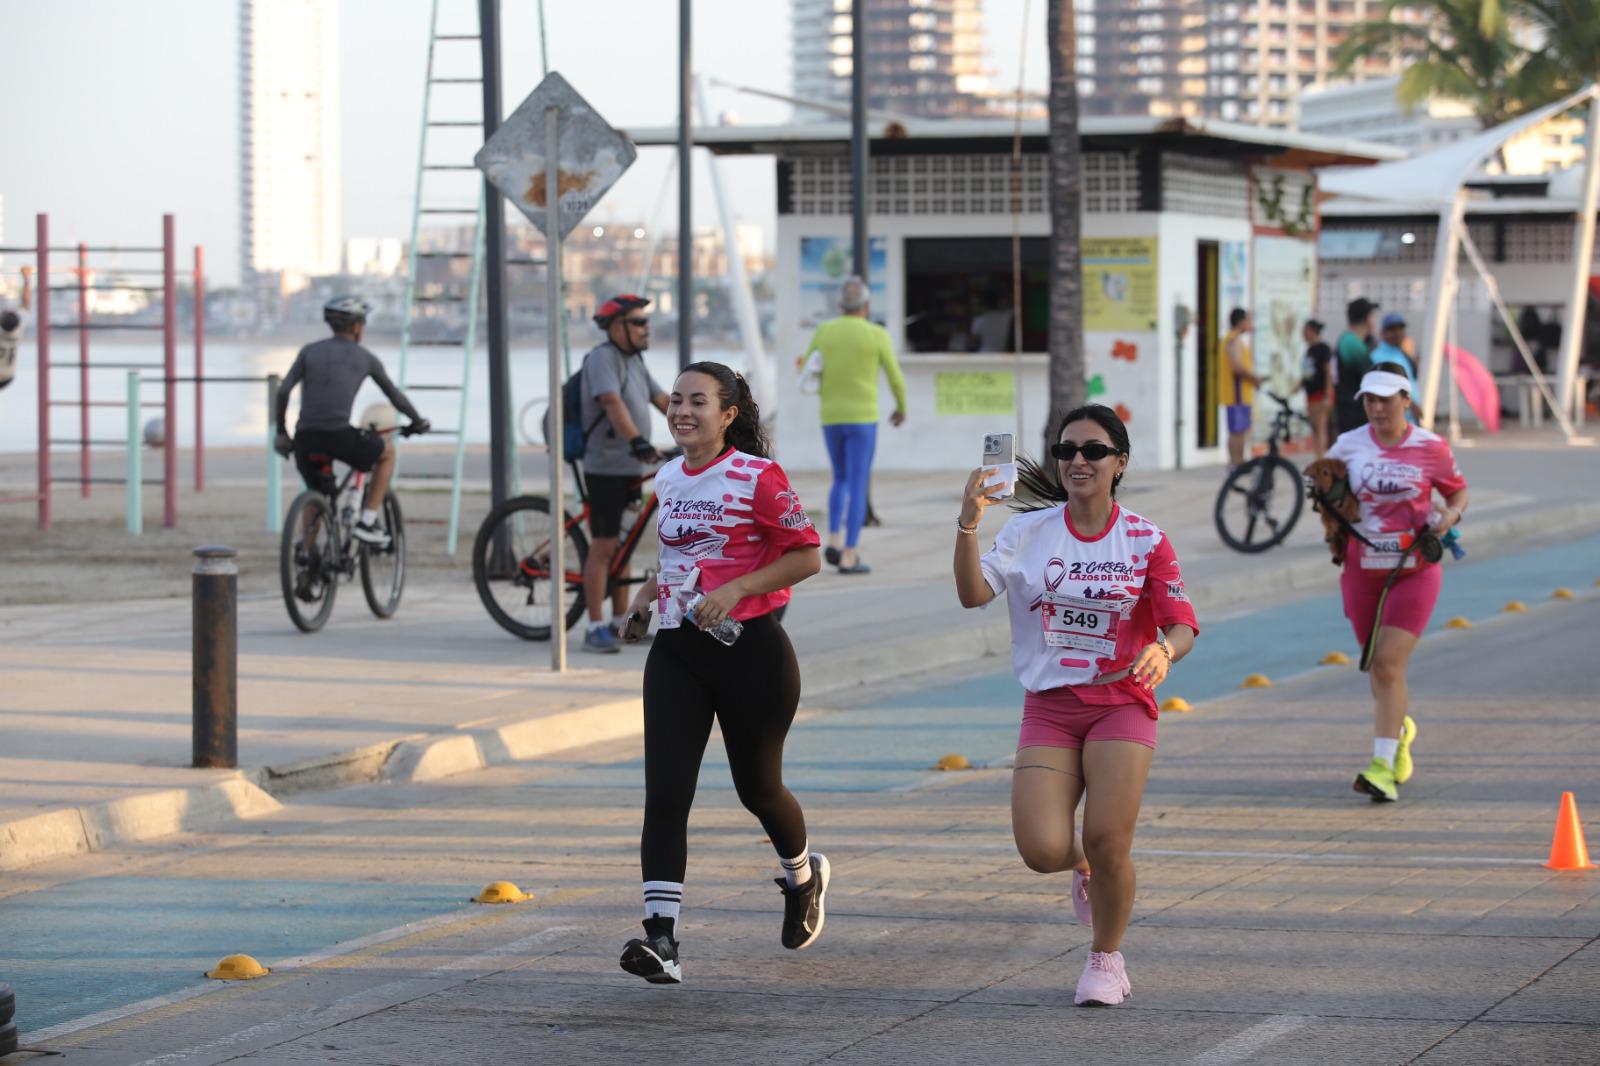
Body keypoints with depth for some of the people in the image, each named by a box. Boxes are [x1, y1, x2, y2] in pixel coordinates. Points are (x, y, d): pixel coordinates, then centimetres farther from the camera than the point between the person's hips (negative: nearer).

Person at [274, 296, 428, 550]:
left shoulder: (309, 352, 15)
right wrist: (418, 421, 37)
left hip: (305, 437, 3)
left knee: (316, 493, 27)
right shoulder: (365, 358, 12)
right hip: (340, 435, -3)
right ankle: (367, 522, 15)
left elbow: (283, 392, 5)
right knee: (388, 451, 23)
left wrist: (281, 432, 14)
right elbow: (395, 396, 21)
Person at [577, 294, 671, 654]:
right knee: (603, 547, -9)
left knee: (622, 547, 14)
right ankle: (596, 629, -8)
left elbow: (663, 400, 15)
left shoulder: (634, 361, 15)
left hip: (631, 467, 9)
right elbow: (613, 404, -29)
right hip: (606, 467, -9)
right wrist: (638, 442, -42)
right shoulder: (603, 358, -14)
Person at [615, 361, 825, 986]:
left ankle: (803, 877, 44)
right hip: (677, 652, 5)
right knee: (664, 794, -10)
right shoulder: (667, 480, 10)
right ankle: (661, 940, -17)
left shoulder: (758, 477, -10)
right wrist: (647, 596, 11)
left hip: (750, 650, -5)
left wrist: (734, 589, -21)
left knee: (757, 788, 10)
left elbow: (806, 556, -11)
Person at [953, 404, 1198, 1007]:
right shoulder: (1030, 532, 2)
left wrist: (1165, 650, -30)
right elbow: (973, 594, -10)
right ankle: (1083, 866, 26)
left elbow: (1183, 624, -6)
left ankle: (1106, 958, 13)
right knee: (1042, 851, -14)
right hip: (1049, 707, 1)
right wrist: (968, 524, -25)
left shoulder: (1144, 539, -2)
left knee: (1107, 843, -14)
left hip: (1121, 703, -1)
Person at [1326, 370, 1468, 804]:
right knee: (1378, 668, 12)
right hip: (1362, 570, 3)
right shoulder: (1348, 446, 1)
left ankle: (1383, 766, -18)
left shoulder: (1430, 448, -4)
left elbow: (1458, 491, 10)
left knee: (1389, 664, -15)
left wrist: (1450, 515, -11)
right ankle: (1401, 729, 43)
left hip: (1413, 570, -3)